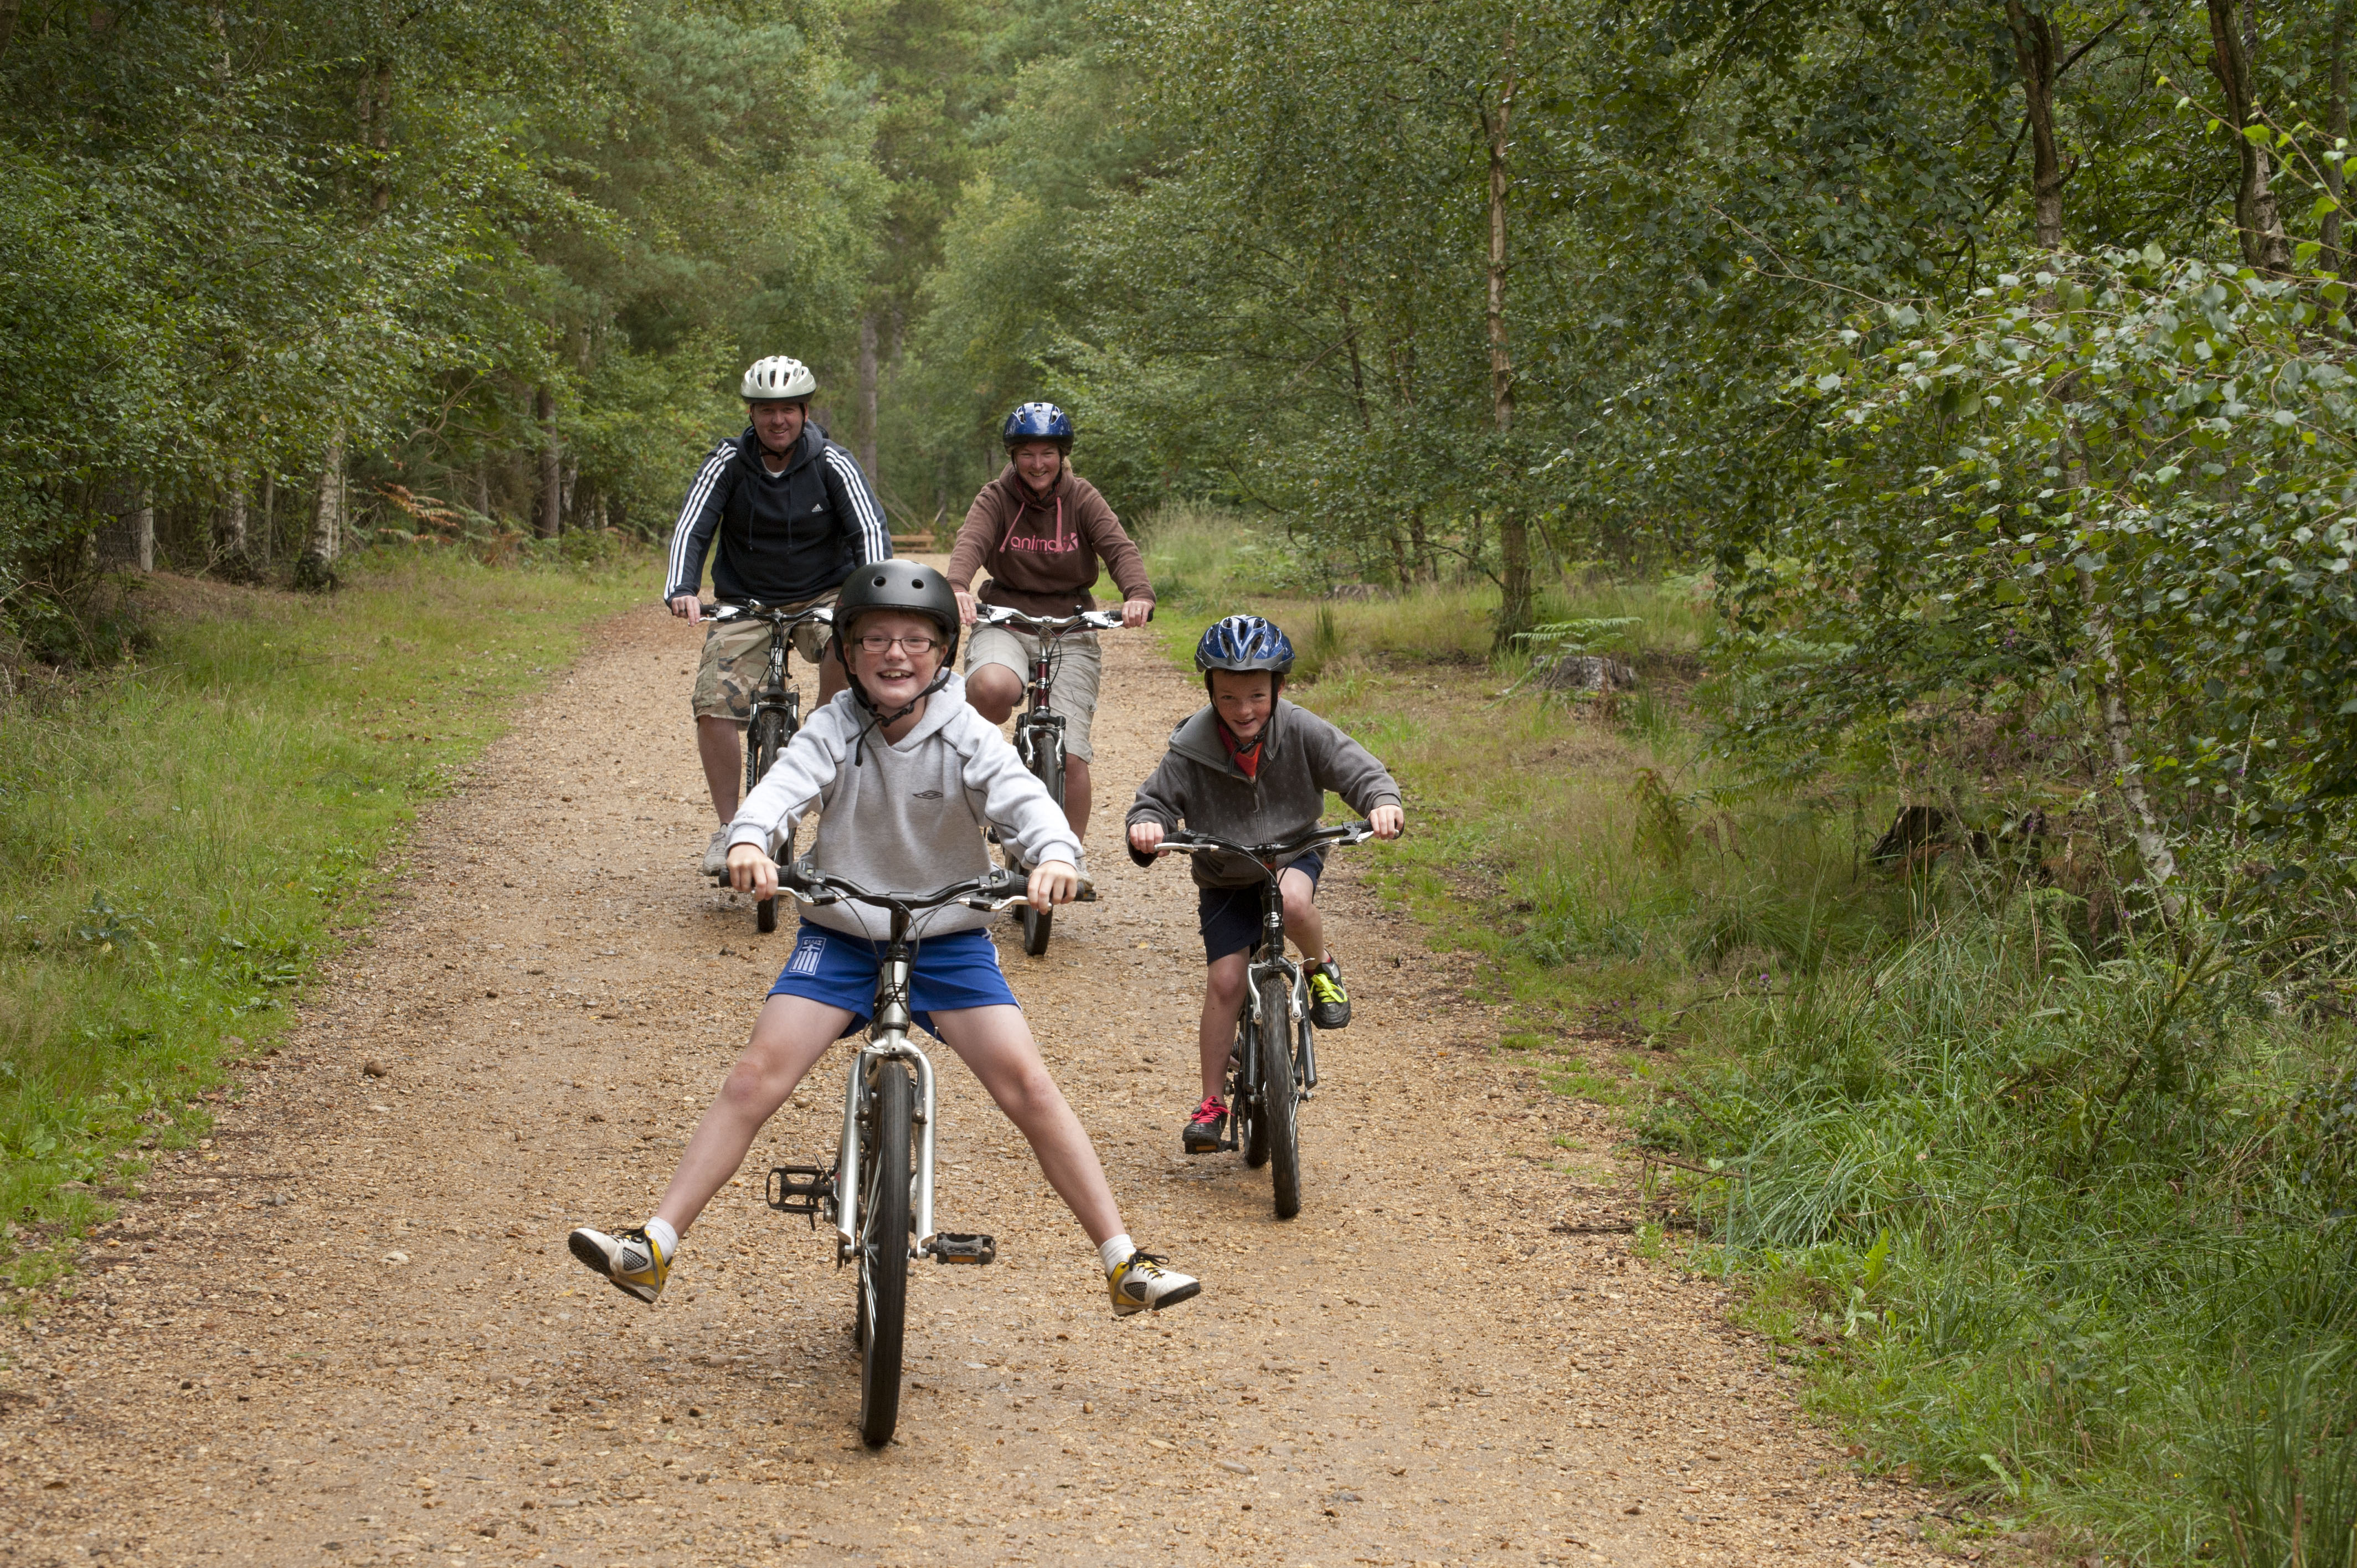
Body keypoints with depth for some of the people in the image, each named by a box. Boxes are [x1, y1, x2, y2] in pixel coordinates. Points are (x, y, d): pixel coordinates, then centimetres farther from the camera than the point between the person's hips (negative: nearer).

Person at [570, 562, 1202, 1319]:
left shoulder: (968, 738, -9)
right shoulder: (833, 732, -8)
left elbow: (1025, 798, -25)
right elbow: (783, 786, -26)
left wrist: (1055, 854, -48)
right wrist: (749, 841, -49)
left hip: (950, 938, -1)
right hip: (840, 934, 1)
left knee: (1026, 1083, -13)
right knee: (756, 1076, -13)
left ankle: (1125, 1264, -7)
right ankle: (654, 1247, -10)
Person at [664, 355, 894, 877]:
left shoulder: (833, 464, -9)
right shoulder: (728, 463, -7)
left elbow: (870, 531, -16)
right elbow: (691, 530, -13)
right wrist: (681, 591, -31)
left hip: (821, 598, -1)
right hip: (745, 604, 1)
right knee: (714, 707, -16)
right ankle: (728, 828, -1)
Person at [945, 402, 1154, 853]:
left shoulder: (1082, 499, 1)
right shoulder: (996, 498, -1)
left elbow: (1119, 548, -14)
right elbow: (970, 544, -20)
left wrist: (1139, 594, -36)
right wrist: (957, 588, -43)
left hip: (1070, 631, 1)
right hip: (1004, 622, -1)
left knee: (1070, 757, -10)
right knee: (993, 688, -37)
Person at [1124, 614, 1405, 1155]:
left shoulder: (1300, 731, -18)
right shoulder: (1192, 749, -19)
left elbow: (1355, 767, -18)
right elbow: (1157, 799, -14)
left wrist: (1382, 802, -40)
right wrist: (1146, 826, -38)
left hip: (1294, 853, -1)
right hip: (1225, 879, 1)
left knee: (1293, 901, -36)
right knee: (1225, 979, -9)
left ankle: (1323, 968, -3)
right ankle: (1211, 1103, 3)